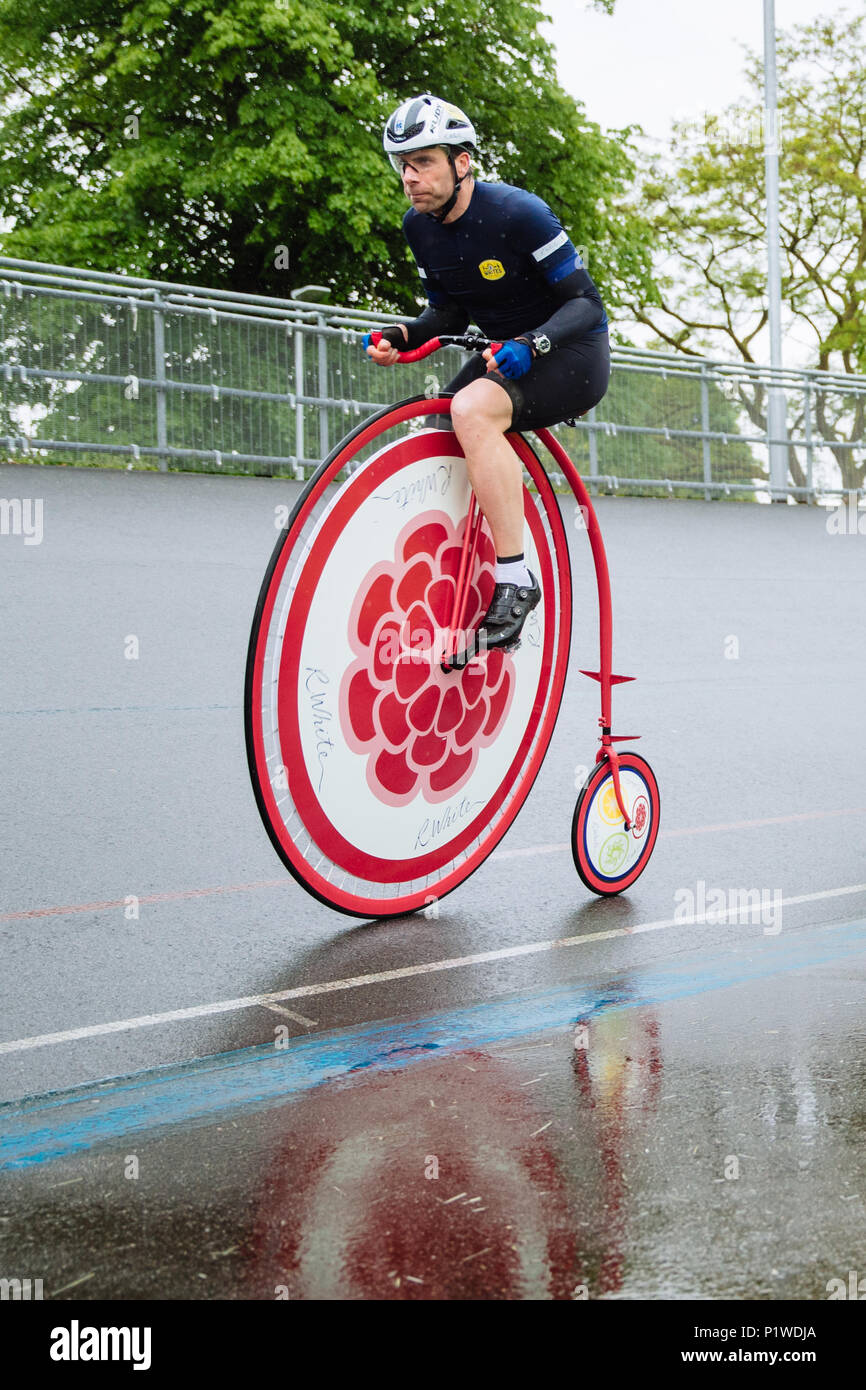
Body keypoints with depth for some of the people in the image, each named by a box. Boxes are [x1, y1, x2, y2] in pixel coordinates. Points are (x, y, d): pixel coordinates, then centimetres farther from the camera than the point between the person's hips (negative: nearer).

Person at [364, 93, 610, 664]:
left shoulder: (517, 212, -22)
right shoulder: (420, 226, -1)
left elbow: (586, 302, -20)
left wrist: (530, 343, -37)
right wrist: (402, 335, -10)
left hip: (571, 356, -8)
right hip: (504, 354, 8)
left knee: (472, 409, -34)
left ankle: (516, 579, -29)